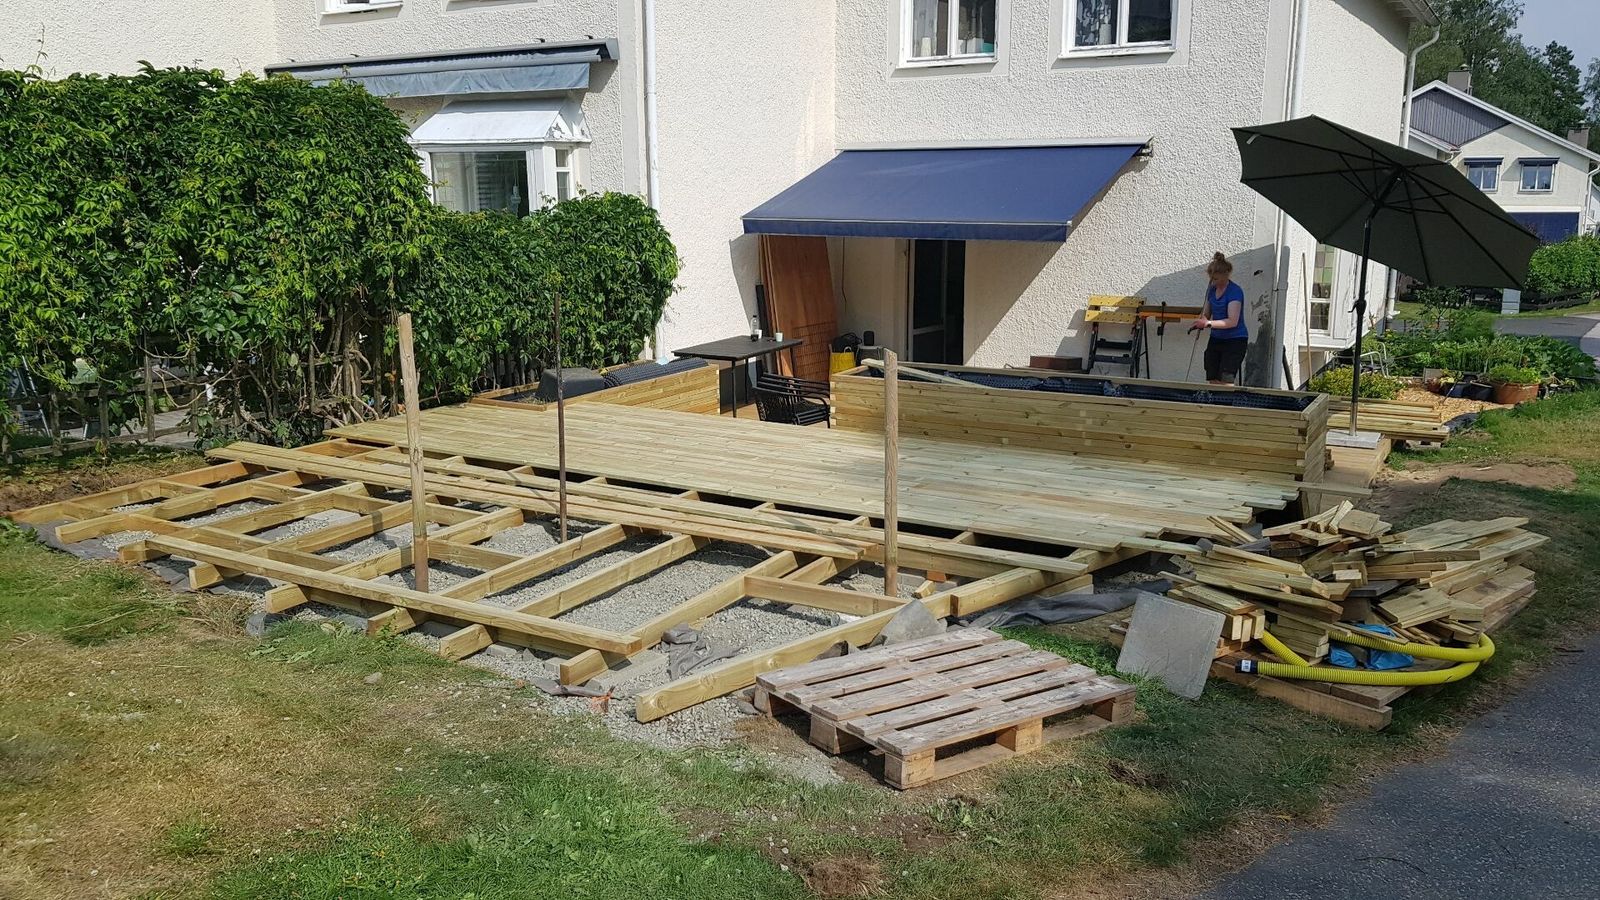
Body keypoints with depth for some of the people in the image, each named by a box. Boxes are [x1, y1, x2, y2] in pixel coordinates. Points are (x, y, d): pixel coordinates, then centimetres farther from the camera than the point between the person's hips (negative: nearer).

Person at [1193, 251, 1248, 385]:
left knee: (1226, 381, -15)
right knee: (1213, 381, 3)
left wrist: (1208, 323, -32)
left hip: (1235, 340, -7)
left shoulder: (1235, 291, -16)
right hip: (1216, 339, 7)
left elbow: (1232, 321, -24)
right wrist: (1201, 320, -6)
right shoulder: (1211, 289, 7)